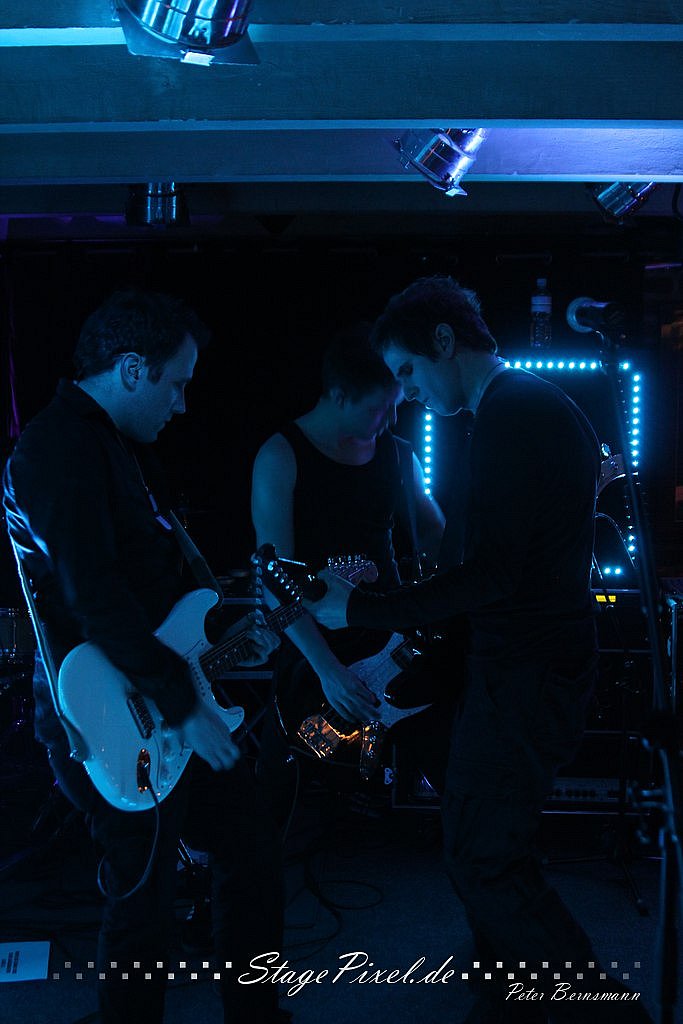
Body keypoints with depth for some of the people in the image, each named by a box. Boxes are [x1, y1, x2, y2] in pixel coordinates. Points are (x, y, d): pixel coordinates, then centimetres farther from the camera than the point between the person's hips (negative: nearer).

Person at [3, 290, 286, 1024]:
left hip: (168, 714, 10)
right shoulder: (61, 446, -18)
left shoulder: (114, 444, 14)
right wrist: (182, 707, -23)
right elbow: (93, 597, -26)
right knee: (145, 905, 4)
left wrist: (224, 629, 13)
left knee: (250, 843, 16)